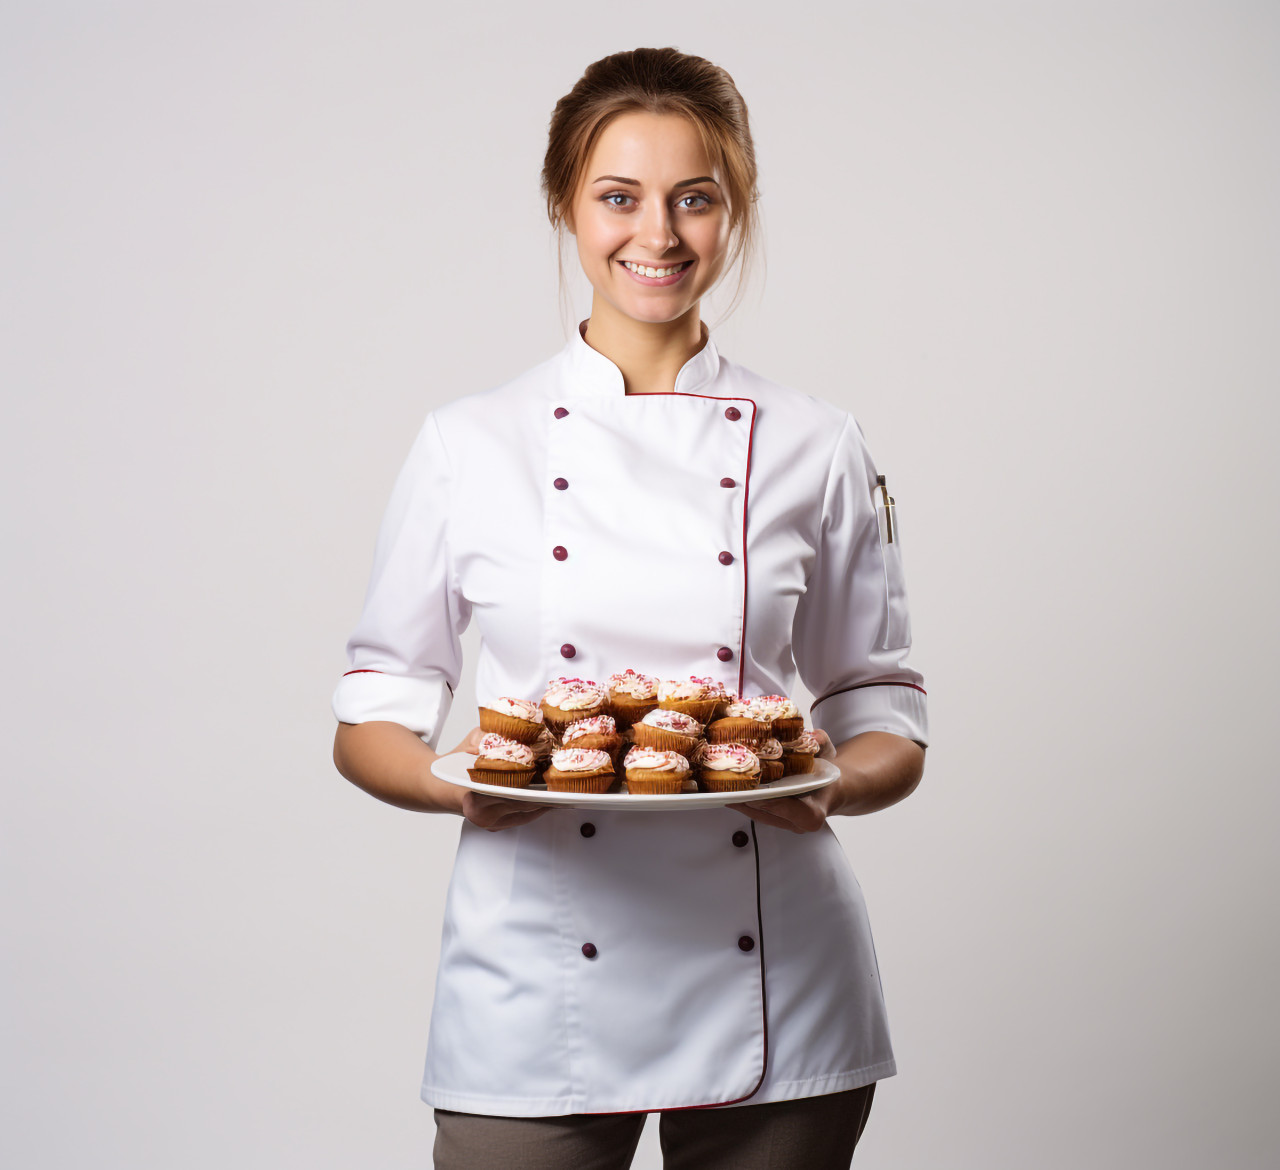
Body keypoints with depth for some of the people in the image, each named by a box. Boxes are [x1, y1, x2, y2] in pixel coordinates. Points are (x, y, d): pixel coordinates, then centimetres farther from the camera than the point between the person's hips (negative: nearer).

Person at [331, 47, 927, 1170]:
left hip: (775, 994, 1)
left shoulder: (814, 446, 2)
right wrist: (461, 782, -16)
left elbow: (885, 718, 7)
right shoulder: (468, 444, 0)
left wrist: (831, 783, -14)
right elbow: (371, 720, 4)